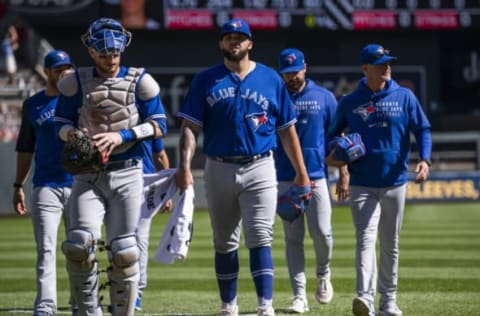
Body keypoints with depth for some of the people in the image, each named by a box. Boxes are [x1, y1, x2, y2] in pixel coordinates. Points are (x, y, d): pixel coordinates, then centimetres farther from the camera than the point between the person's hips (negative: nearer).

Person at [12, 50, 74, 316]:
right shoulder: (32, 105, 12)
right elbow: (25, 148, 17)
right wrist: (18, 186, 13)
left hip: (78, 183, -1)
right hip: (46, 186, 1)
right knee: (45, 250, -7)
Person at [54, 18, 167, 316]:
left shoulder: (139, 82, 2)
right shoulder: (75, 82, 6)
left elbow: (159, 126, 0)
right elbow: (62, 123, 11)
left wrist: (120, 136, -13)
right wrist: (72, 134, -13)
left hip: (126, 175, -1)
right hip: (87, 175, 1)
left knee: (124, 251, -3)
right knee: (79, 245, -16)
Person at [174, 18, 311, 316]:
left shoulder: (271, 79, 5)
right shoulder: (206, 81, 4)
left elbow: (288, 130, 8)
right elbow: (190, 127, -1)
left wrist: (301, 172, 6)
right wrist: (185, 166, -15)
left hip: (260, 170, -1)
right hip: (219, 170, 2)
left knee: (260, 239, -11)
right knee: (225, 243, 10)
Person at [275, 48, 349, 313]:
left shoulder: (324, 98, 6)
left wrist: (343, 174, 0)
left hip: (316, 175, 0)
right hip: (284, 179, 0)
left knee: (321, 233, -6)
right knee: (292, 238, 0)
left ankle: (323, 275, 23)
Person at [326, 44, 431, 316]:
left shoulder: (405, 97, 3)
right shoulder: (350, 103, 3)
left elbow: (422, 129, 3)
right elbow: (334, 132, 16)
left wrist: (425, 160, -13)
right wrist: (331, 155, -4)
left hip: (395, 183, 2)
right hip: (362, 184, -2)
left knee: (390, 244, 10)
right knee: (366, 239, -16)